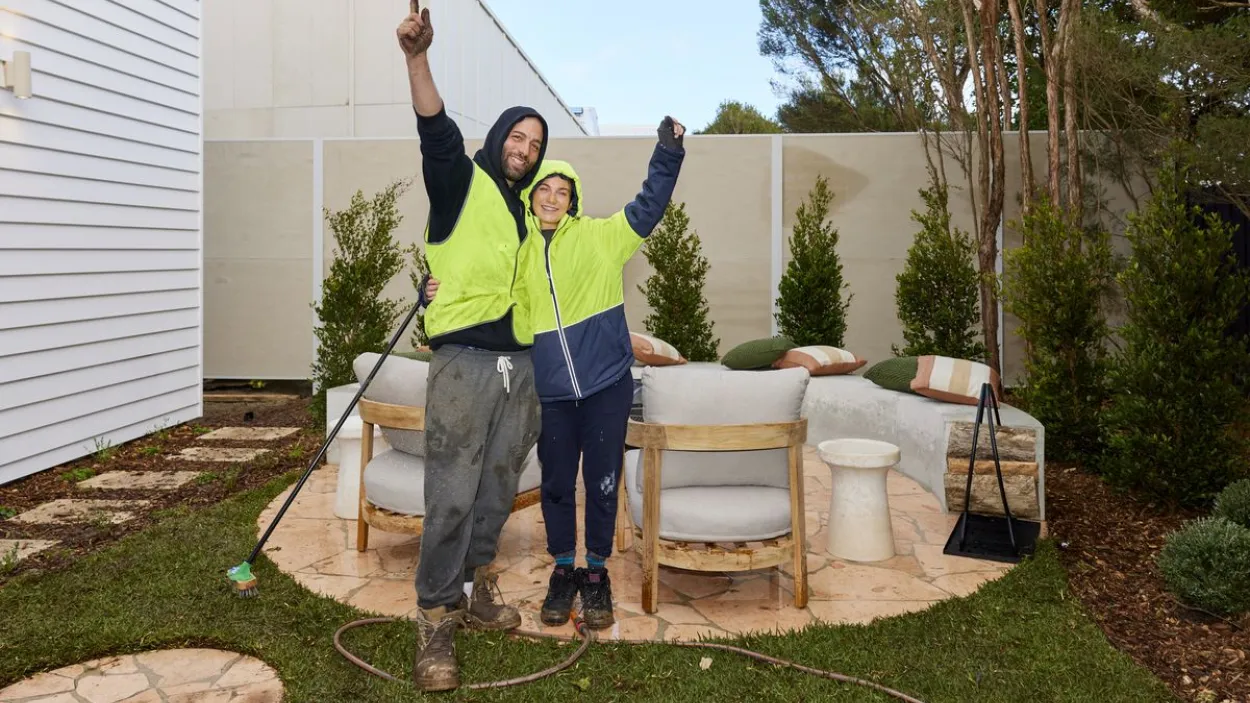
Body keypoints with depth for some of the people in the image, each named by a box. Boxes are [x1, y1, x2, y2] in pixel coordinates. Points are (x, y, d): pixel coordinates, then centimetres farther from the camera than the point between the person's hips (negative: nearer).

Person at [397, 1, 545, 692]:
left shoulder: (526, 208, 18)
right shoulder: (462, 182, 0)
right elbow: (437, 133, -20)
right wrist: (417, 58, -34)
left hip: (519, 365, 7)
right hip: (465, 360, -7)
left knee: (498, 487, 13)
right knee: (451, 493, -7)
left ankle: (473, 587, 28)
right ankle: (437, 618, 0)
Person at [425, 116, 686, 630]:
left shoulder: (599, 237, 0)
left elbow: (648, 207, -5)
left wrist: (668, 154, -17)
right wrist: (442, 292, -5)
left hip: (607, 383, -2)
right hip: (553, 391, 2)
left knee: (602, 481, 7)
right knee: (557, 483, 11)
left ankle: (596, 574, 24)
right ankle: (563, 572, 29)